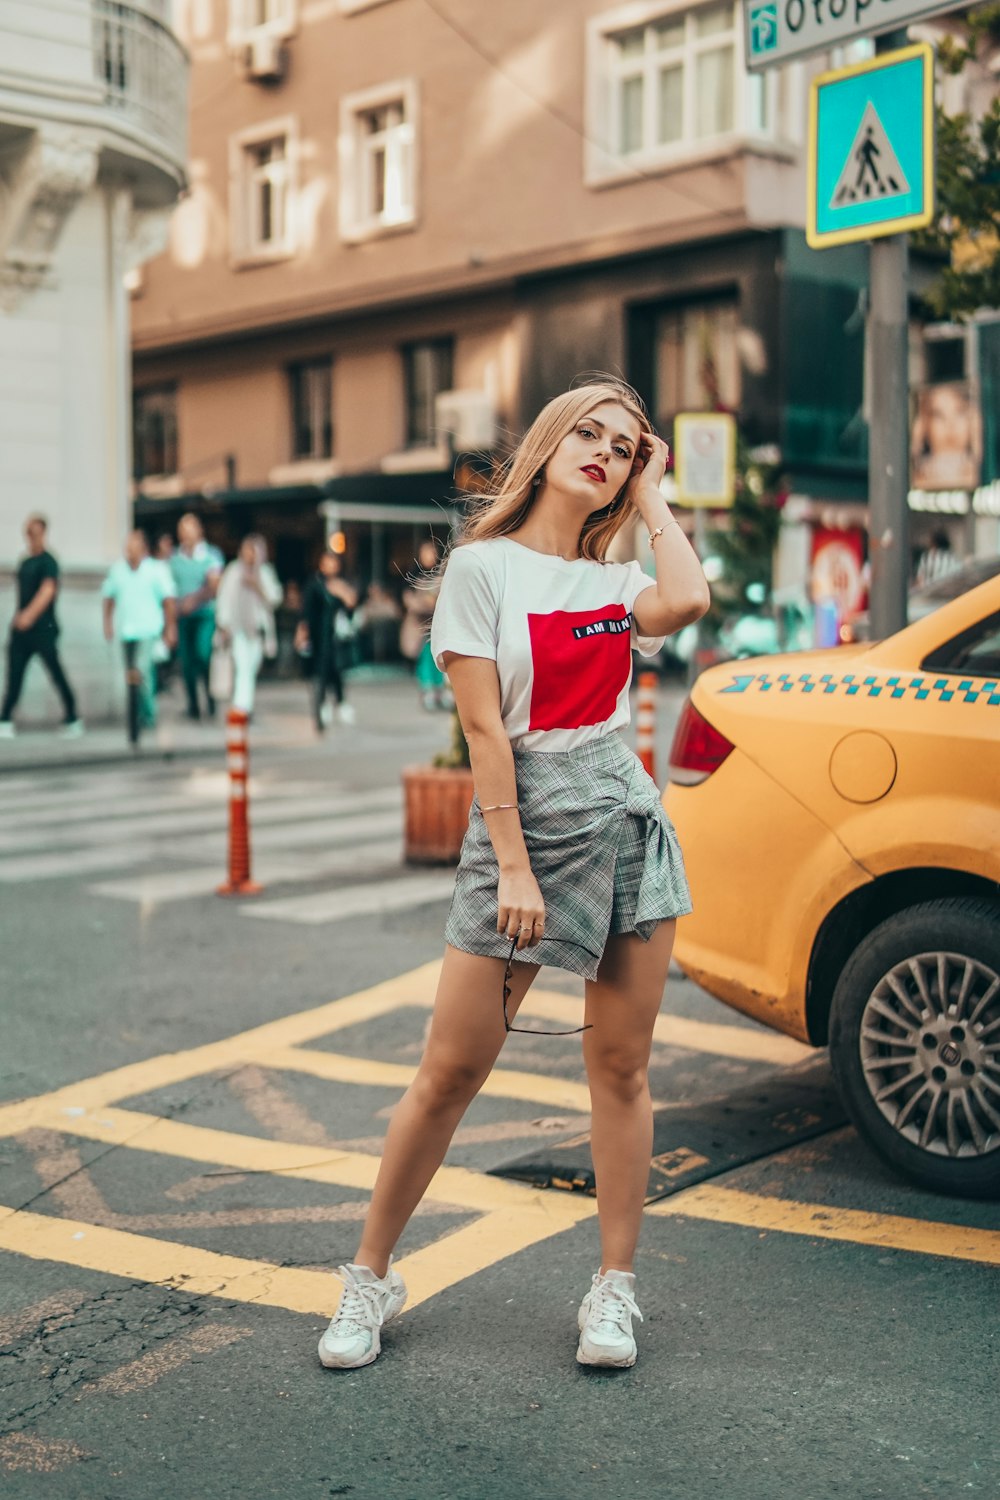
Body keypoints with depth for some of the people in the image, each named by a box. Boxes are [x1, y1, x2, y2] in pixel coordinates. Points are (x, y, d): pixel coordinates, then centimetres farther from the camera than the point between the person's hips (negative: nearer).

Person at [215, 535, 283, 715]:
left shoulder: (265, 573, 9)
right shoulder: (234, 571, 0)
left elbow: (274, 599, 4)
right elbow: (224, 598, -1)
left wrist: (258, 586, -12)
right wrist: (224, 626, -6)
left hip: (258, 627, 3)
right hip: (238, 627, -3)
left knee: (251, 669, 4)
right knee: (242, 667, -15)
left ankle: (245, 707, 13)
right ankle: (240, 706, -17)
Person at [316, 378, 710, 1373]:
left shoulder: (615, 579, 12)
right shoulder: (483, 565, -1)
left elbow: (687, 602, -13)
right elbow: (483, 729, -8)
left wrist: (651, 498, 2)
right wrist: (513, 868, -13)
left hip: (629, 823, 4)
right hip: (522, 819, -4)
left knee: (620, 1067, 6)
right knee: (449, 1074, -1)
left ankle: (614, 1288, 19)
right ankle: (371, 1277, 16)